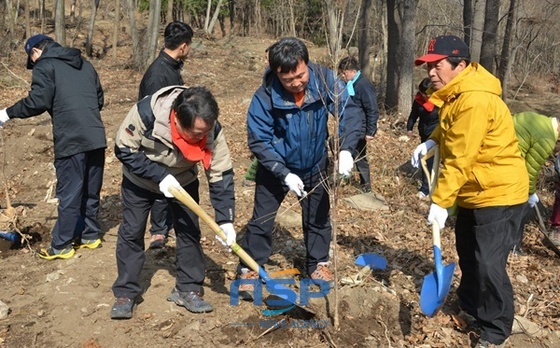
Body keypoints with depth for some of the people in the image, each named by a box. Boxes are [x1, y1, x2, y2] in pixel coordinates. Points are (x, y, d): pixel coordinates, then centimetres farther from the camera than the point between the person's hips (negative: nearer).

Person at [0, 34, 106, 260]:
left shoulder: (45, 66, -2)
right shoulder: (84, 64, 20)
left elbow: (37, 102, -11)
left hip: (71, 140, -7)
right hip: (96, 137, 7)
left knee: (69, 194, 0)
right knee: (91, 190, 16)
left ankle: (60, 246, 9)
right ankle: (90, 235, 26)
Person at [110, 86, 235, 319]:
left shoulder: (211, 131, -31)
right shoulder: (146, 112, -39)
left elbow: (221, 176, -24)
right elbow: (124, 150, -25)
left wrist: (225, 220, -29)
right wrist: (159, 176, -32)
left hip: (183, 181, 2)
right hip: (140, 179, -1)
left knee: (189, 230, -2)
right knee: (131, 232, 1)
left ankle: (188, 289, 14)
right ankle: (125, 293, 14)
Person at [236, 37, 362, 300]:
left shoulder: (325, 80, -25)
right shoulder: (265, 96, -29)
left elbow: (350, 113, -20)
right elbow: (258, 141, -23)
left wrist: (346, 150, -34)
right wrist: (284, 174, -29)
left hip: (315, 165, 3)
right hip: (276, 167, -2)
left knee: (318, 217, 15)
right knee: (262, 219, 1)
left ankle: (318, 264, 36)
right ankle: (249, 270, 17)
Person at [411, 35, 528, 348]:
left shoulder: (474, 100, -28)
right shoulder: (457, 94, 4)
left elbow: (459, 160, -28)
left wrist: (440, 201, -25)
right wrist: (433, 140, 6)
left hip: (498, 193, -10)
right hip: (474, 192, 10)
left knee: (489, 264, -7)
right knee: (468, 254, 21)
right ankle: (470, 305, 41)